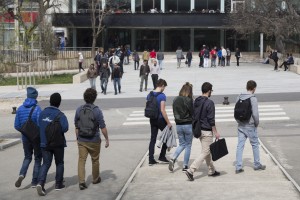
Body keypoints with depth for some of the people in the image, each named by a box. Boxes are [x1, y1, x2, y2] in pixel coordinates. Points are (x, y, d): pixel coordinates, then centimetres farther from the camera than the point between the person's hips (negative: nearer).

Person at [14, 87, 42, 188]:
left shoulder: (20, 109, -1)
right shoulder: (37, 109, -16)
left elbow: (16, 126, 2)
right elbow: (40, 125, -21)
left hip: (25, 138, 4)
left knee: (27, 157, 19)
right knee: (37, 159, 12)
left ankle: (22, 174, -6)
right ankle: (34, 182, 13)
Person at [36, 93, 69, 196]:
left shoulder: (42, 113, 3)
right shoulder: (60, 115, -13)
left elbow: (39, 126, 7)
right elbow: (65, 128, -23)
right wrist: (59, 130, -3)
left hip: (44, 143, 4)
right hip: (58, 143, -3)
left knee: (46, 164, 5)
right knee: (59, 163, 14)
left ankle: (40, 183, -15)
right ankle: (58, 184, 21)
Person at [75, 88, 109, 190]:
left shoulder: (79, 109, -2)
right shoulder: (97, 111, -13)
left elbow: (76, 127, 5)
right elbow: (103, 128, -13)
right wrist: (107, 139, -2)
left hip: (81, 140, 2)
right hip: (94, 141, -2)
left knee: (81, 160, 3)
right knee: (95, 160, 16)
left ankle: (81, 181, -9)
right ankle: (95, 178, 33)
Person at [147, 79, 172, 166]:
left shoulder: (149, 95, 5)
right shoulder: (162, 96, -16)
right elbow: (162, 110, -21)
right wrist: (168, 122, -16)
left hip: (152, 119, 6)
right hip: (160, 119, -6)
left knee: (153, 139, 9)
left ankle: (151, 160, 9)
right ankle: (162, 157, 13)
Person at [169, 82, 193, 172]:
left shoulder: (175, 100, 2)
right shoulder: (189, 100, -14)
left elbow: (174, 112, 8)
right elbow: (192, 113, -11)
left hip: (178, 125, 5)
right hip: (188, 125, -5)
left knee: (182, 144, 18)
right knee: (188, 145, 8)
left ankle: (173, 159, -3)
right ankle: (185, 166, 10)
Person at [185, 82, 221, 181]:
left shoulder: (196, 101, 7)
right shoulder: (209, 103, -16)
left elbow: (194, 116, 12)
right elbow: (211, 119, -17)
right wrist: (215, 132, -10)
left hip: (198, 130, 8)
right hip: (207, 131, -8)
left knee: (207, 151, 19)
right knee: (205, 152, -4)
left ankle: (211, 170, 28)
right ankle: (191, 170, -12)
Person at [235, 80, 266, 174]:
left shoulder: (239, 97, 3)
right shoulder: (253, 98, -14)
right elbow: (255, 114, -18)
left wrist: (239, 122, 14)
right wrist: (257, 123, -2)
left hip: (240, 126, 5)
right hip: (250, 126, -5)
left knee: (240, 145, 6)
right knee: (255, 145, 12)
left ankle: (238, 167, 4)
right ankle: (257, 165, 23)